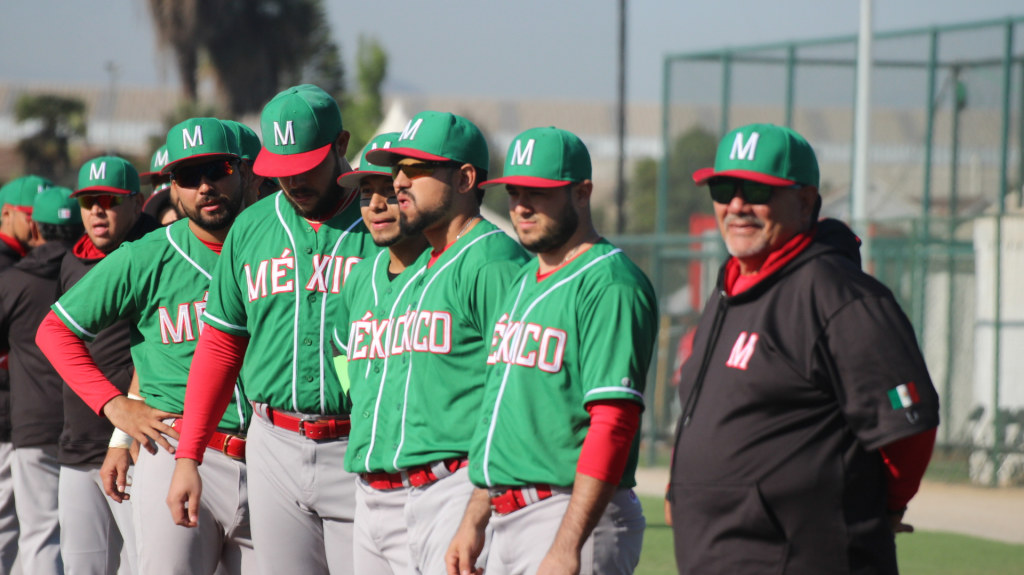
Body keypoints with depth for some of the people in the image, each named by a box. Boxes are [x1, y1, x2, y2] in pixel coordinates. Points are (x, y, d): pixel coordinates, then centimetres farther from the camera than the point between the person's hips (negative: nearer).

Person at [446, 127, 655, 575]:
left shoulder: (610, 285, -12)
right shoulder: (522, 282, 18)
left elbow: (613, 423, -20)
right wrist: (474, 522, 20)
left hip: (572, 518, -9)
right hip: (508, 520, 9)